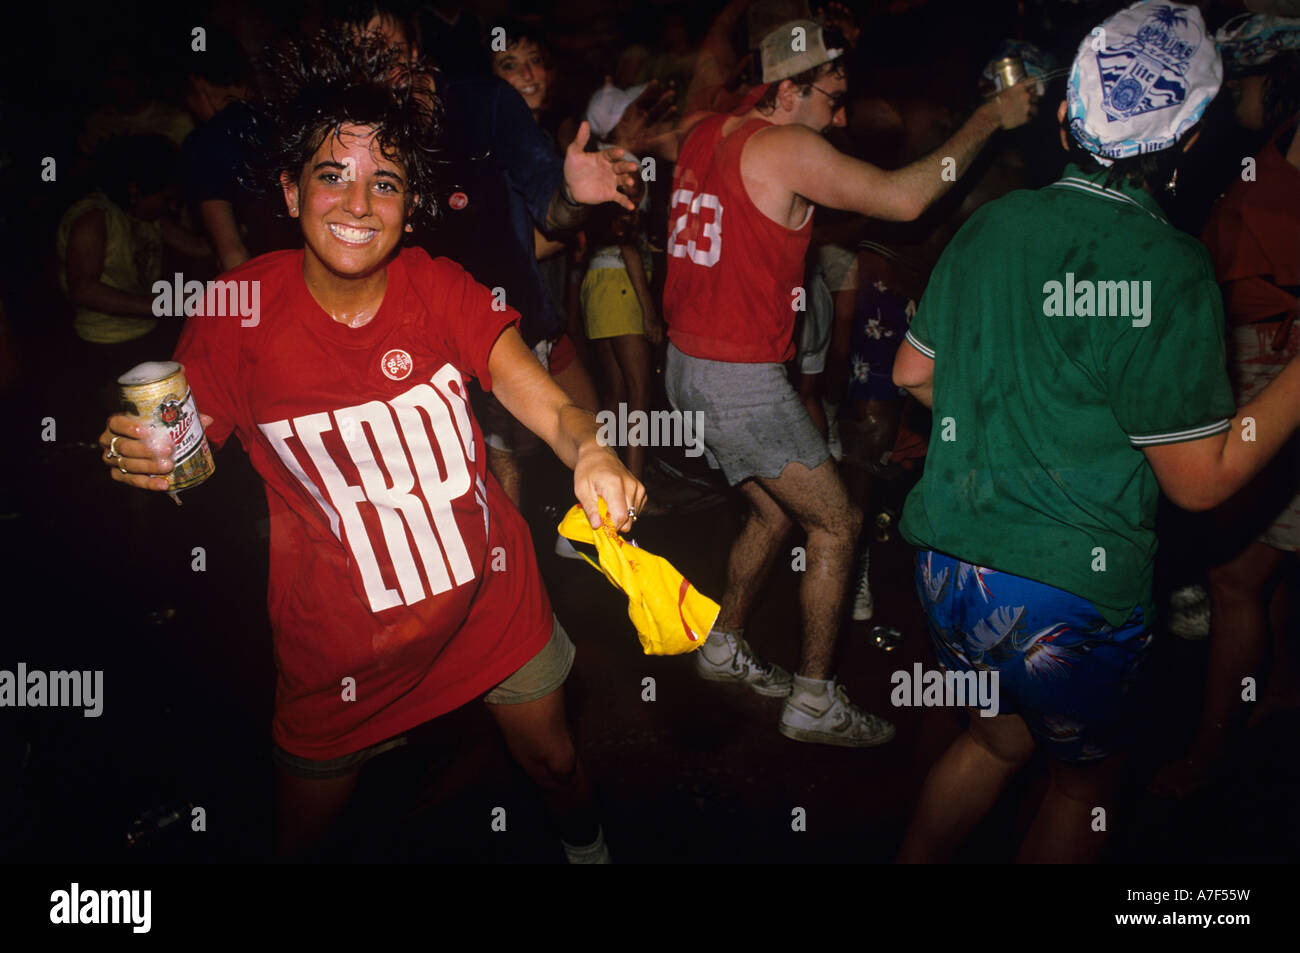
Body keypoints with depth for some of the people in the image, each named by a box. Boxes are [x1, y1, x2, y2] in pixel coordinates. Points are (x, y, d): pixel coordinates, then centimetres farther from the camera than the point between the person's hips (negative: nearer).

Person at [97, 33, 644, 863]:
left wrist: (592, 453, -42)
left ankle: (585, 842, 56)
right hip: (344, 639, -1)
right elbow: (183, 462, -6)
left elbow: (548, 403, -20)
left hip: (491, 595, 2)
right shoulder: (244, 310, -15)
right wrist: (135, 456, -29)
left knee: (555, 761, 22)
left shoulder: (440, 288, -11)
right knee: (301, 831, 17)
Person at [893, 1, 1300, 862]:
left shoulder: (990, 225, 0)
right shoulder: (1166, 269, -18)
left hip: (948, 560, 6)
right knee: (1087, 776, 22)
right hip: (1069, 593, -5)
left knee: (999, 737, 29)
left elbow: (913, 374, 11)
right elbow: (1202, 481, -12)